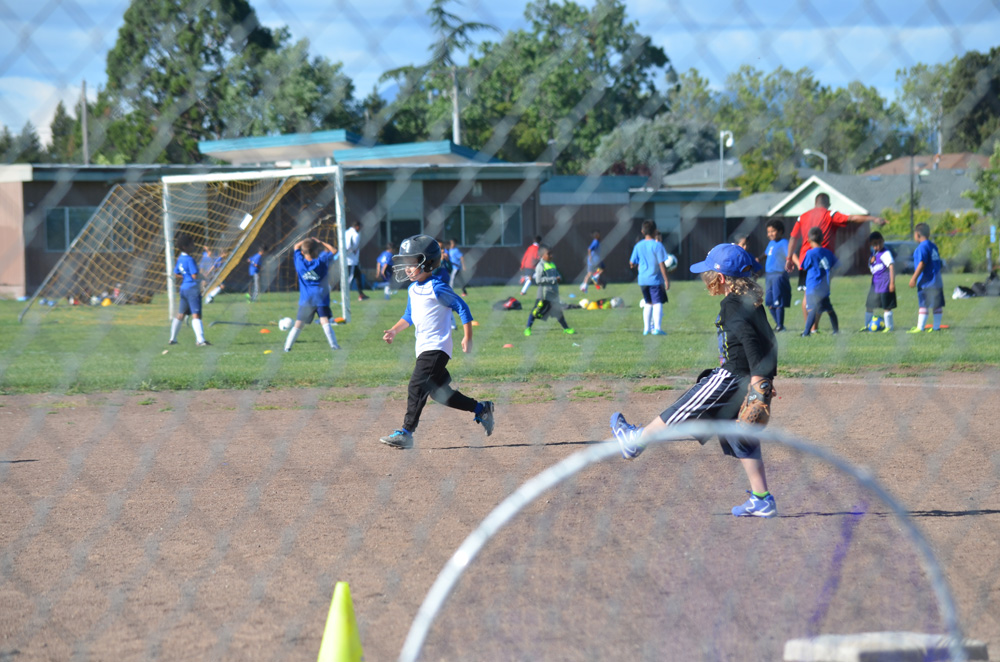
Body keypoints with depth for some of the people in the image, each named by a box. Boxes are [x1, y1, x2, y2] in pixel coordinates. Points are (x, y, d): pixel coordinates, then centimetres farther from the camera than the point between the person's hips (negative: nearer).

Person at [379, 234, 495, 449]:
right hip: (424, 348, 9)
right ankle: (481, 409, 26)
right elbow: (409, 316, 28)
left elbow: (461, 307, -10)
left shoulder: (436, 288, -13)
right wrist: (394, 330, 15)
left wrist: (468, 337, -11)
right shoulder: (413, 290, 13)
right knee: (438, 391, 11)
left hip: (436, 348, -9)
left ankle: (406, 433, -17)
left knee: (416, 387, -16)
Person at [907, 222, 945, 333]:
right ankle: (936, 326, 12)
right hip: (937, 282, 9)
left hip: (926, 282, -9)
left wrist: (914, 278, -16)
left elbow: (922, 263, -18)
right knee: (937, 305, 8)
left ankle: (920, 327, -10)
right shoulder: (933, 246, 14)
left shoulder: (922, 247, -12)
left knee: (923, 305, -9)